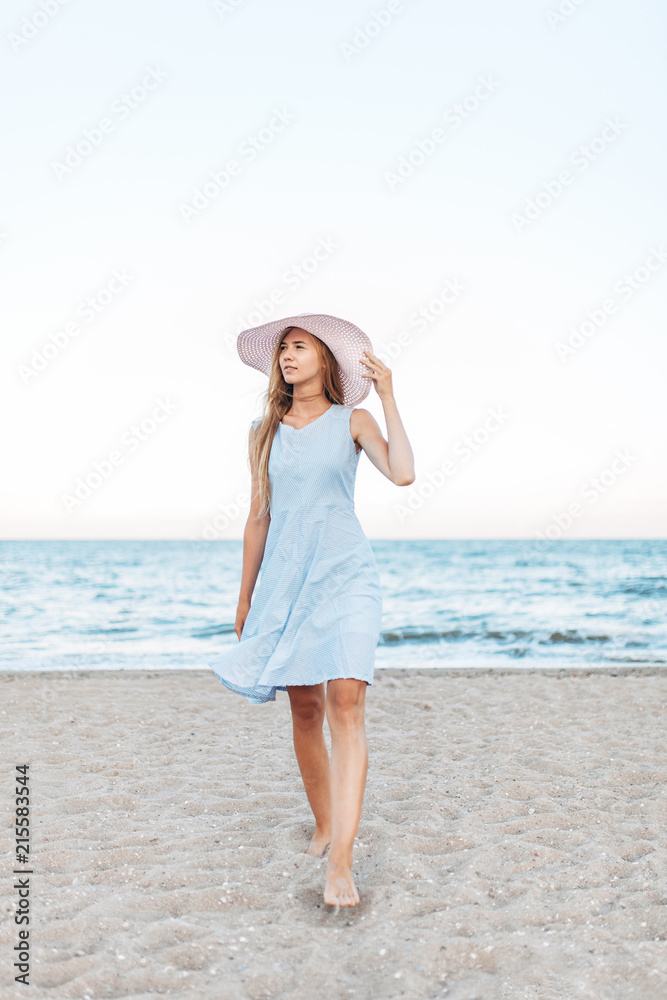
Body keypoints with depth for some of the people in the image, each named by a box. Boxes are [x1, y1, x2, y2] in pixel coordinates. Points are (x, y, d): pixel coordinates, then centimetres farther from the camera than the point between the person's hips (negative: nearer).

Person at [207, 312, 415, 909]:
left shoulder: (351, 420, 4)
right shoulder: (266, 433, 12)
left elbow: (403, 473, -13)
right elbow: (259, 518, 15)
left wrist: (388, 398, -8)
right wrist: (245, 598, 16)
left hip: (346, 574, -3)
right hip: (285, 577, 3)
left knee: (346, 703, -16)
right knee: (305, 711, 6)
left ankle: (341, 863, -18)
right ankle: (324, 827, 25)